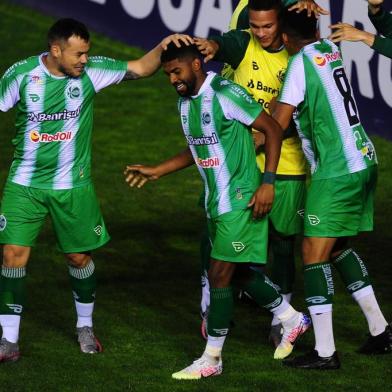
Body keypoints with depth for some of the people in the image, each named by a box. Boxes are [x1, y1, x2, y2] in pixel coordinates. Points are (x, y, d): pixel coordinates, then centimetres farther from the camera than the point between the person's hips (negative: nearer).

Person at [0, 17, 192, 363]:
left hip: (72, 185, 1)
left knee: (79, 256, 9)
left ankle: (85, 327, 33)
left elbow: (140, 68, -6)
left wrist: (163, 46, -22)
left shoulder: (92, 71, -9)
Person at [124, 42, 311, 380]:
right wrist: (156, 172, 19)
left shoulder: (225, 95, -19)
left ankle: (212, 358, 0)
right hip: (216, 202, 9)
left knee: (219, 273, -8)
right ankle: (292, 320, 35)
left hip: (240, 200, -9)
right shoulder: (186, 102, 8)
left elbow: (273, 129, -15)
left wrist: (268, 183, -19)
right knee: (238, 272, 15)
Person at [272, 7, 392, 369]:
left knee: (314, 252, -6)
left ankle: (325, 352, -8)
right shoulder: (331, 50, 10)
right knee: (337, 246, 20)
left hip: (336, 172, -8)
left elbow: (277, 125, -9)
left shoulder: (300, 62, -10)